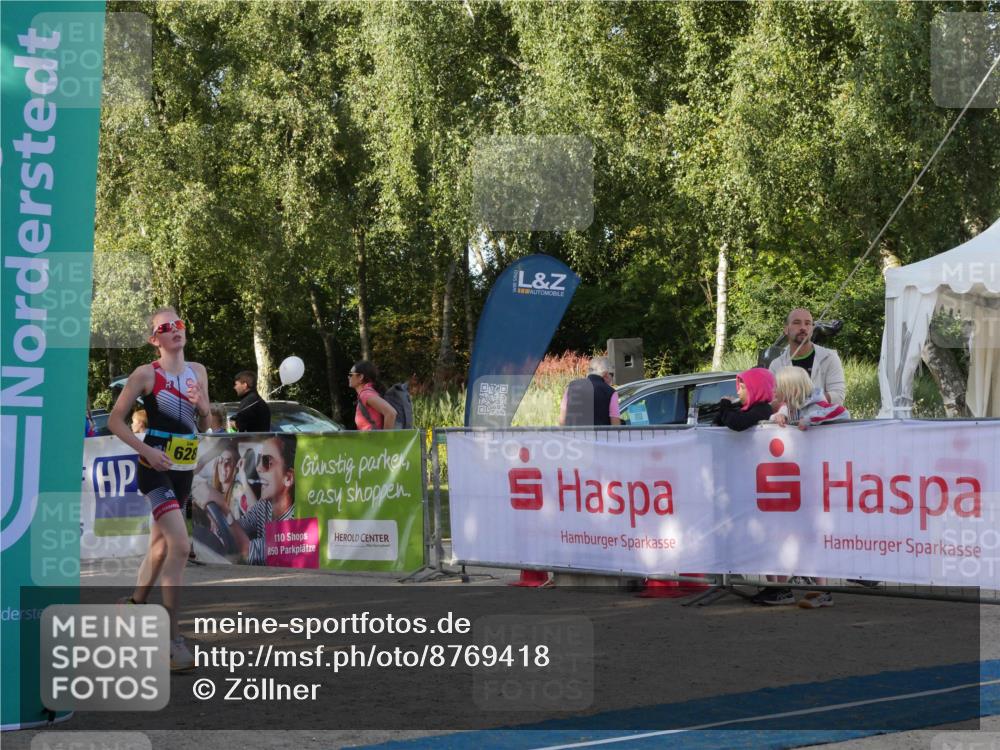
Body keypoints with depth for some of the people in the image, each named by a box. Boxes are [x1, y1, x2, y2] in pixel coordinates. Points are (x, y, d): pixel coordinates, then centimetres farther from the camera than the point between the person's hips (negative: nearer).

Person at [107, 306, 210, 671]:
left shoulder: (198, 371, 9)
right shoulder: (146, 374, -8)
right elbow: (115, 420, -6)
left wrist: (201, 406, -6)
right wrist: (147, 450, -16)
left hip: (184, 469, 7)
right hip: (156, 468, -7)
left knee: (162, 544, 19)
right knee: (180, 545, -19)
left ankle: (136, 604, 41)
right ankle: (172, 638, -19)